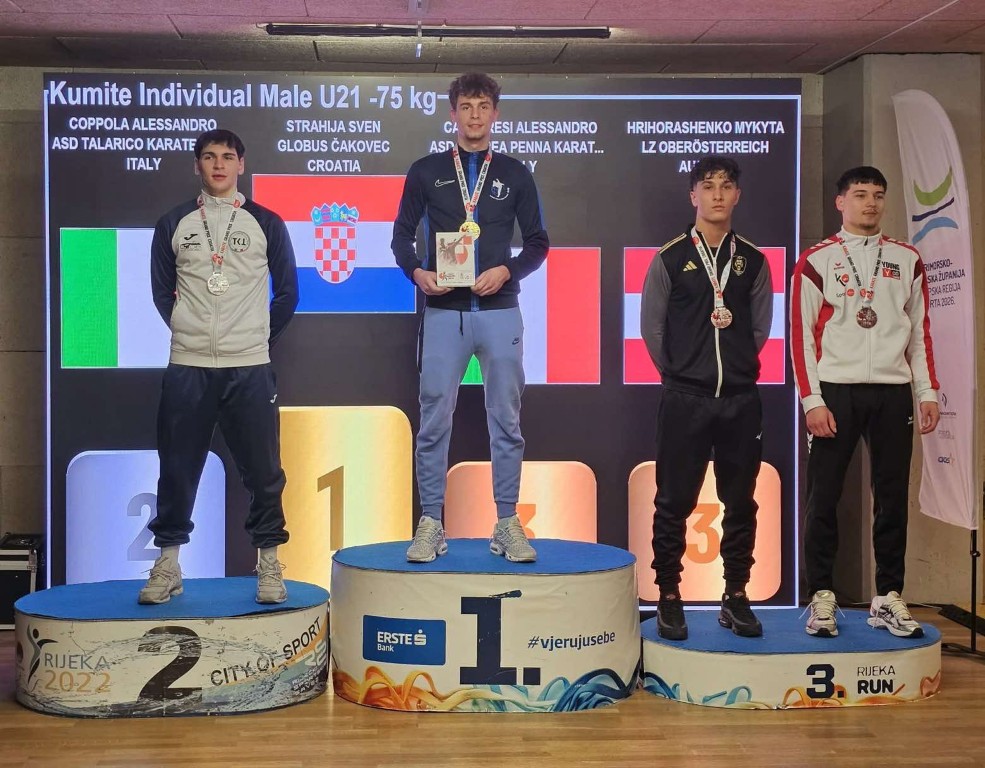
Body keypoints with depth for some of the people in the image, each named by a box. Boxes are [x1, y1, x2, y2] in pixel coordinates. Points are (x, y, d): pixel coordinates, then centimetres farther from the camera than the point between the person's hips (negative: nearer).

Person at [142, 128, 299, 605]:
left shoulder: (266, 224, 6)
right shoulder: (174, 224, 8)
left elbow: (286, 292, 10)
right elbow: (161, 290, 14)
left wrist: (260, 338, 8)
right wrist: (188, 331, 10)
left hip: (250, 369, -1)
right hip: (186, 369, 1)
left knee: (262, 470, 0)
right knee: (178, 469, 4)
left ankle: (269, 565, 12)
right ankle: (167, 564, 16)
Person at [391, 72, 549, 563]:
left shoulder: (515, 175, 9)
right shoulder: (426, 172, 8)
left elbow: (538, 243, 9)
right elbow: (402, 235, 9)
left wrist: (507, 271, -9)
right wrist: (417, 272, -10)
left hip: (499, 312, 1)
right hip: (444, 312, 0)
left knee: (506, 422, 4)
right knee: (433, 422, 0)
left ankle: (507, 524, 11)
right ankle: (430, 524, 8)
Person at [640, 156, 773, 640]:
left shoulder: (753, 261, 8)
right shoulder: (671, 258, 0)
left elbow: (760, 328, 12)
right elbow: (652, 327, 4)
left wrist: (737, 369, 7)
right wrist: (681, 374, 6)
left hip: (741, 399, 3)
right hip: (684, 398, -2)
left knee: (740, 503, 7)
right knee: (674, 501, 1)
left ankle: (736, 597, 17)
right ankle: (669, 598, 11)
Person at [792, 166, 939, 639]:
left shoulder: (906, 260, 12)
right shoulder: (816, 261, 2)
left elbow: (920, 330, 13)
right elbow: (802, 334, -2)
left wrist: (928, 392, 6)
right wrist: (812, 400, -9)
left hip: (893, 392, 3)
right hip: (837, 391, -3)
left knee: (893, 497, 5)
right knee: (824, 497, 0)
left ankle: (887, 598, 14)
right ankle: (822, 597, 9)